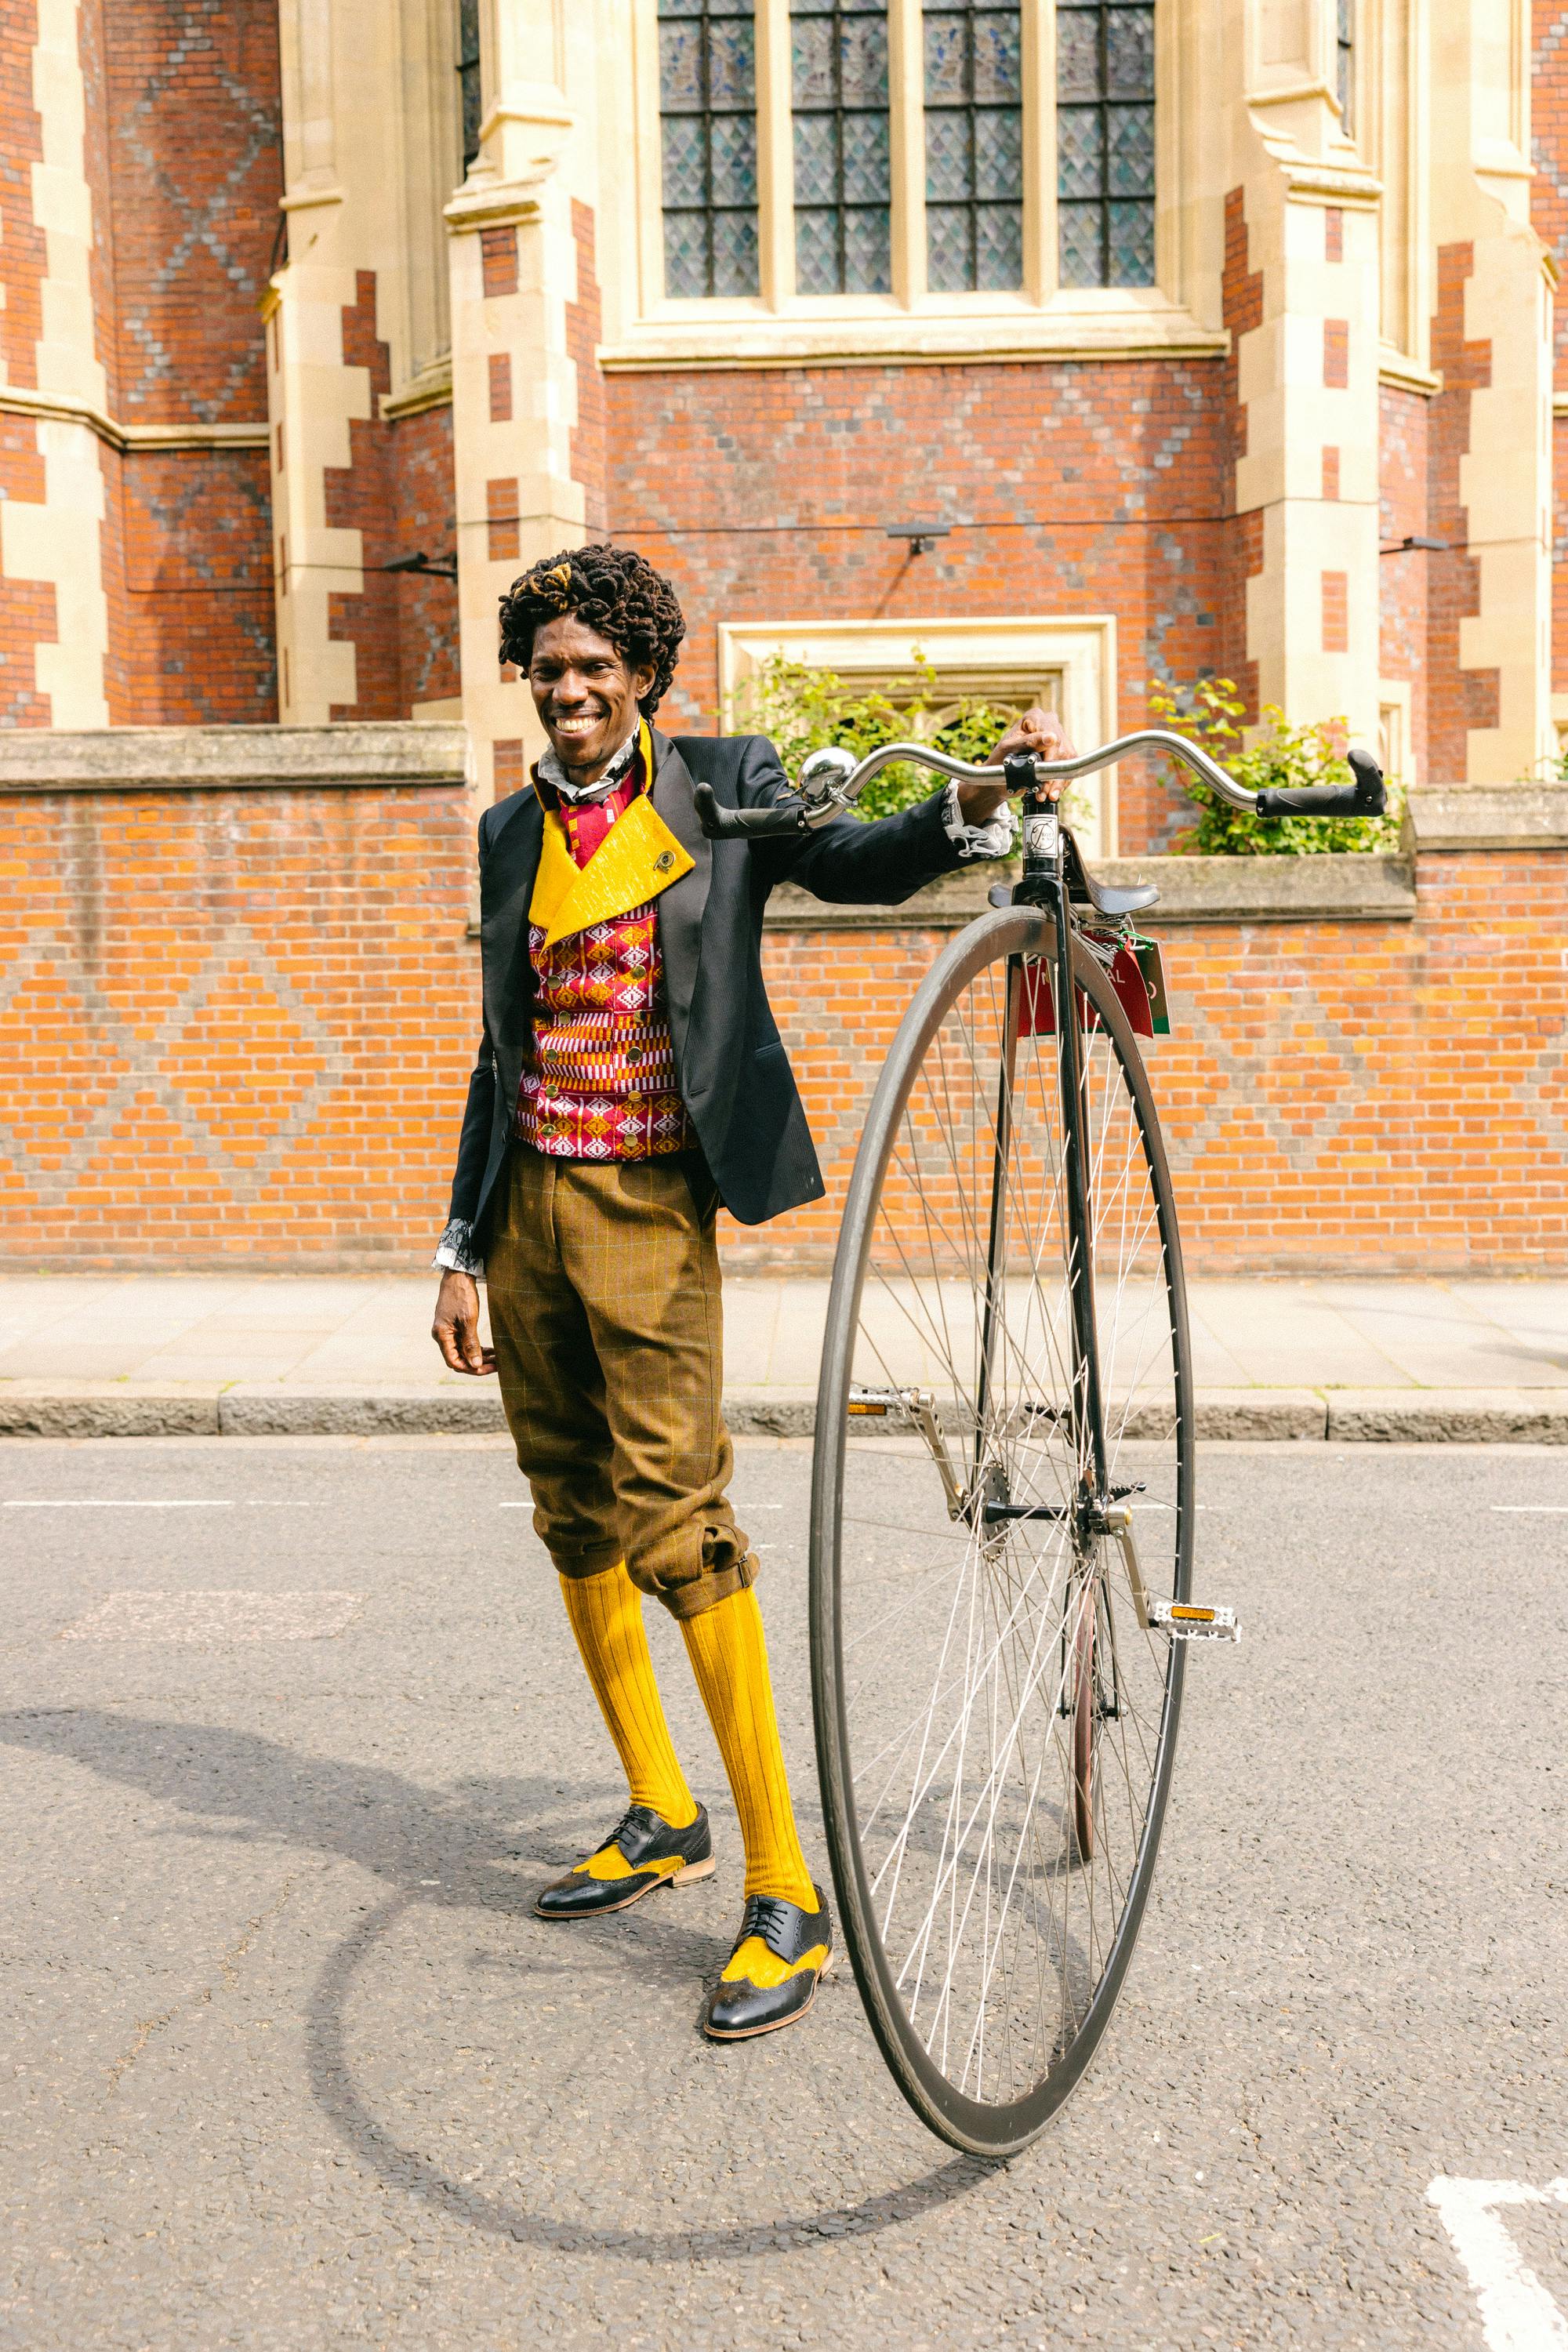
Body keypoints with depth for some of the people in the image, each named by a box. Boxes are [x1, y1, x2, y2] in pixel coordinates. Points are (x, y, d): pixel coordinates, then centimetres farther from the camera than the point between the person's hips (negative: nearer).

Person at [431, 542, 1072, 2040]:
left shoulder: (721, 785, 2)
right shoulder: (513, 832, 14)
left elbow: (855, 863, -13)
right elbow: (502, 1050, 16)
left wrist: (975, 807, -32)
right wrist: (463, 1247, 14)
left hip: (647, 1203, -6)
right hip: (526, 1202, 6)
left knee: (675, 1522, -13)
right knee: (576, 1516, 11)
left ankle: (786, 1889, -4)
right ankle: (659, 1816, 29)